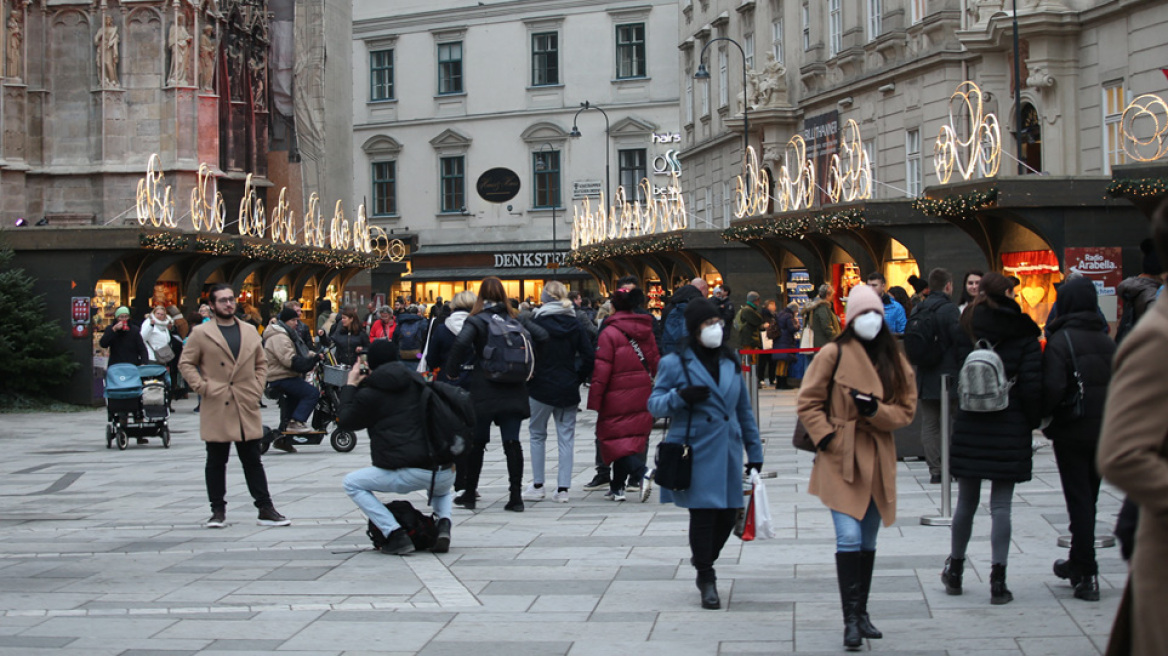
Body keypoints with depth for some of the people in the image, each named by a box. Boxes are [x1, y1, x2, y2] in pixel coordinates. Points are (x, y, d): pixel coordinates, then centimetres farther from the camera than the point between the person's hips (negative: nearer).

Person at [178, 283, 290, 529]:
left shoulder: (250, 331, 12)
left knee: (253, 461, 6)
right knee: (216, 462, 4)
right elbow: (186, 363, 2)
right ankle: (218, 511, 12)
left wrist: (258, 387, 6)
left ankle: (265, 509, 8)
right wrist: (201, 387, -8)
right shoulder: (201, 333, 1)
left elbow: (261, 362, 19)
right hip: (216, 407, -3)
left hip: (247, 407, 3)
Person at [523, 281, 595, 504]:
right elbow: (589, 355, -2)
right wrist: (578, 378, 8)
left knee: (537, 434, 11)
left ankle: (537, 486, 11)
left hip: (542, 387, -3)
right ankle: (563, 488, 4)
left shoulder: (535, 321, -7)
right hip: (568, 389, 3)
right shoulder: (575, 323, 2)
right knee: (566, 437, 6)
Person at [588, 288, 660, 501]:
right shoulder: (646, 331, 7)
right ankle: (617, 487, 19)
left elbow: (602, 370, -13)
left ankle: (640, 472, -24)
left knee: (615, 437, -1)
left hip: (618, 396, -6)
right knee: (636, 435, 12)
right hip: (642, 395, 6)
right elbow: (655, 363, 13)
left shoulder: (609, 333, -11)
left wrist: (594, 400, -8)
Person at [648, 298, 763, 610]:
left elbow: (743, 408, 18)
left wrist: (754, 450, 17)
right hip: (695, 453, -5)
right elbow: (654, 403, -1)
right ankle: (707, 581, 10)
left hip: (728, 452, 5)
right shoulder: (675, 363, -2)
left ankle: (704, 562, 31)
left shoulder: (730, 361, 12)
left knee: (728, 514, 5)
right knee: (702, 515, -4)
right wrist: (680, 397, -21)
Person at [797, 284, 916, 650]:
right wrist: (826, 438, -12)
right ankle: (851, 619, -11)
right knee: (849, 537, -15)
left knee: (868, 542, 12)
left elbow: (906, 410, 7)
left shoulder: (894, 361, 8)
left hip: (878, 461, 4)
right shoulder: (834, 354, -4)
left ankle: (861, 613, 23)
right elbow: (808, 403, -1)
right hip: (841, 458, -4)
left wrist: (875, 410, -11)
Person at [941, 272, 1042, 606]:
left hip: (969, 427, 2)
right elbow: (1032, 386, -9)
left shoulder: (967, 327, 0)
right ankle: (998, 580, -1)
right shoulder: (1024, 335, -6)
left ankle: (955, 571, 26)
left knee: (966, 502, 14)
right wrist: (1032, 421, 3)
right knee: (1001, 505, 1)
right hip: (1010, 428, -2)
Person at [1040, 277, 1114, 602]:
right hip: (1104, 431, 5)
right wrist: (1109, 415, 12)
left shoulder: (1061, 341, -13)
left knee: (1079, 500, 0)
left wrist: (1043, 417, -6)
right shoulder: (1108, 342, 3)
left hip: (1072, 431, -5)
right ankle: (1079, 564, 30)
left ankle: (1087, 575, -3)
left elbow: (1052, 387, -22)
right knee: (1089, 498, 17)